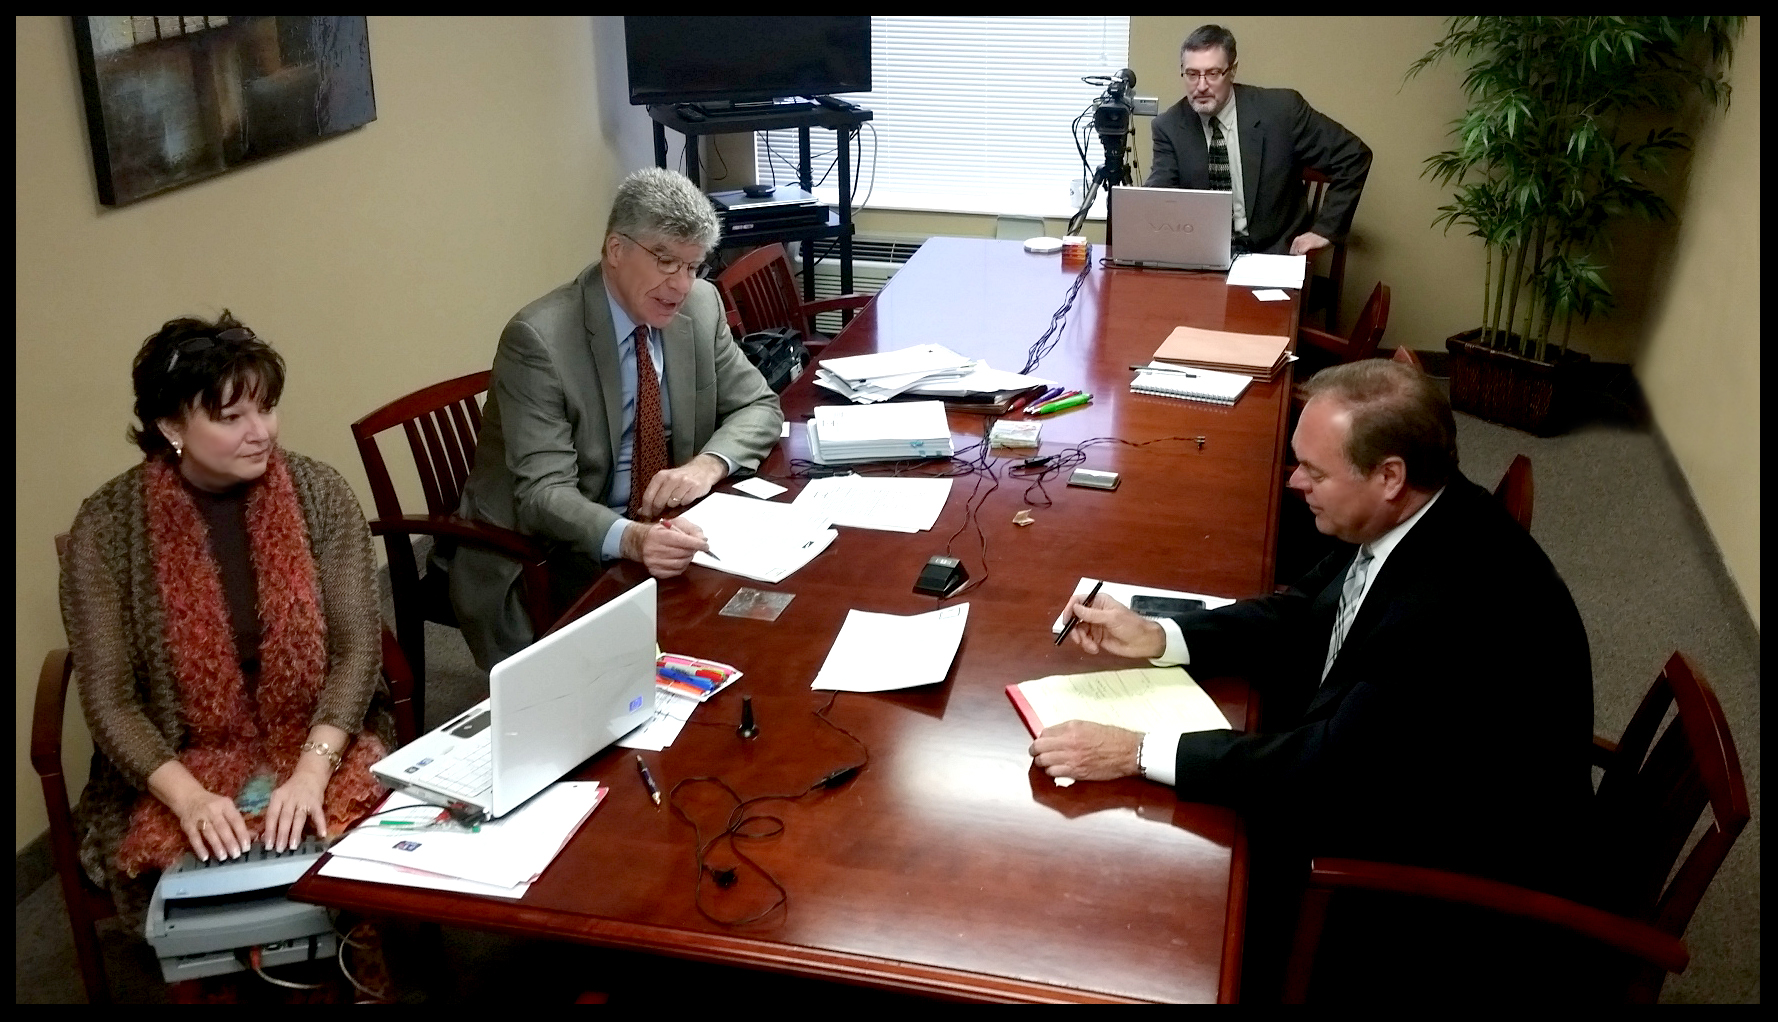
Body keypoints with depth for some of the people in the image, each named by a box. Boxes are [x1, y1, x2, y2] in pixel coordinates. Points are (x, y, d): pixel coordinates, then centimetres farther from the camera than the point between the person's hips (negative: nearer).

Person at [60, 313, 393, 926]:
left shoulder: (320, 494, -4)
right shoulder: (106, 527, -7)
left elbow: (357, 648, -8)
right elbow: (110, 699, -8)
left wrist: (312, 769, -22)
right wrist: (188, 796, -23)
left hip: (321, 749, 1)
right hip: (181, 769, 0)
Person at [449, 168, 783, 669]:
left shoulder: (701, 305, -3)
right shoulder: (539, 336, -20)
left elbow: (759, 407, 5)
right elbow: (543, 491, -24)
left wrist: (708, 463, -18)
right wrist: (629, 539, -44)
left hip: (663, 533, 6)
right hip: (546, 561, -6)